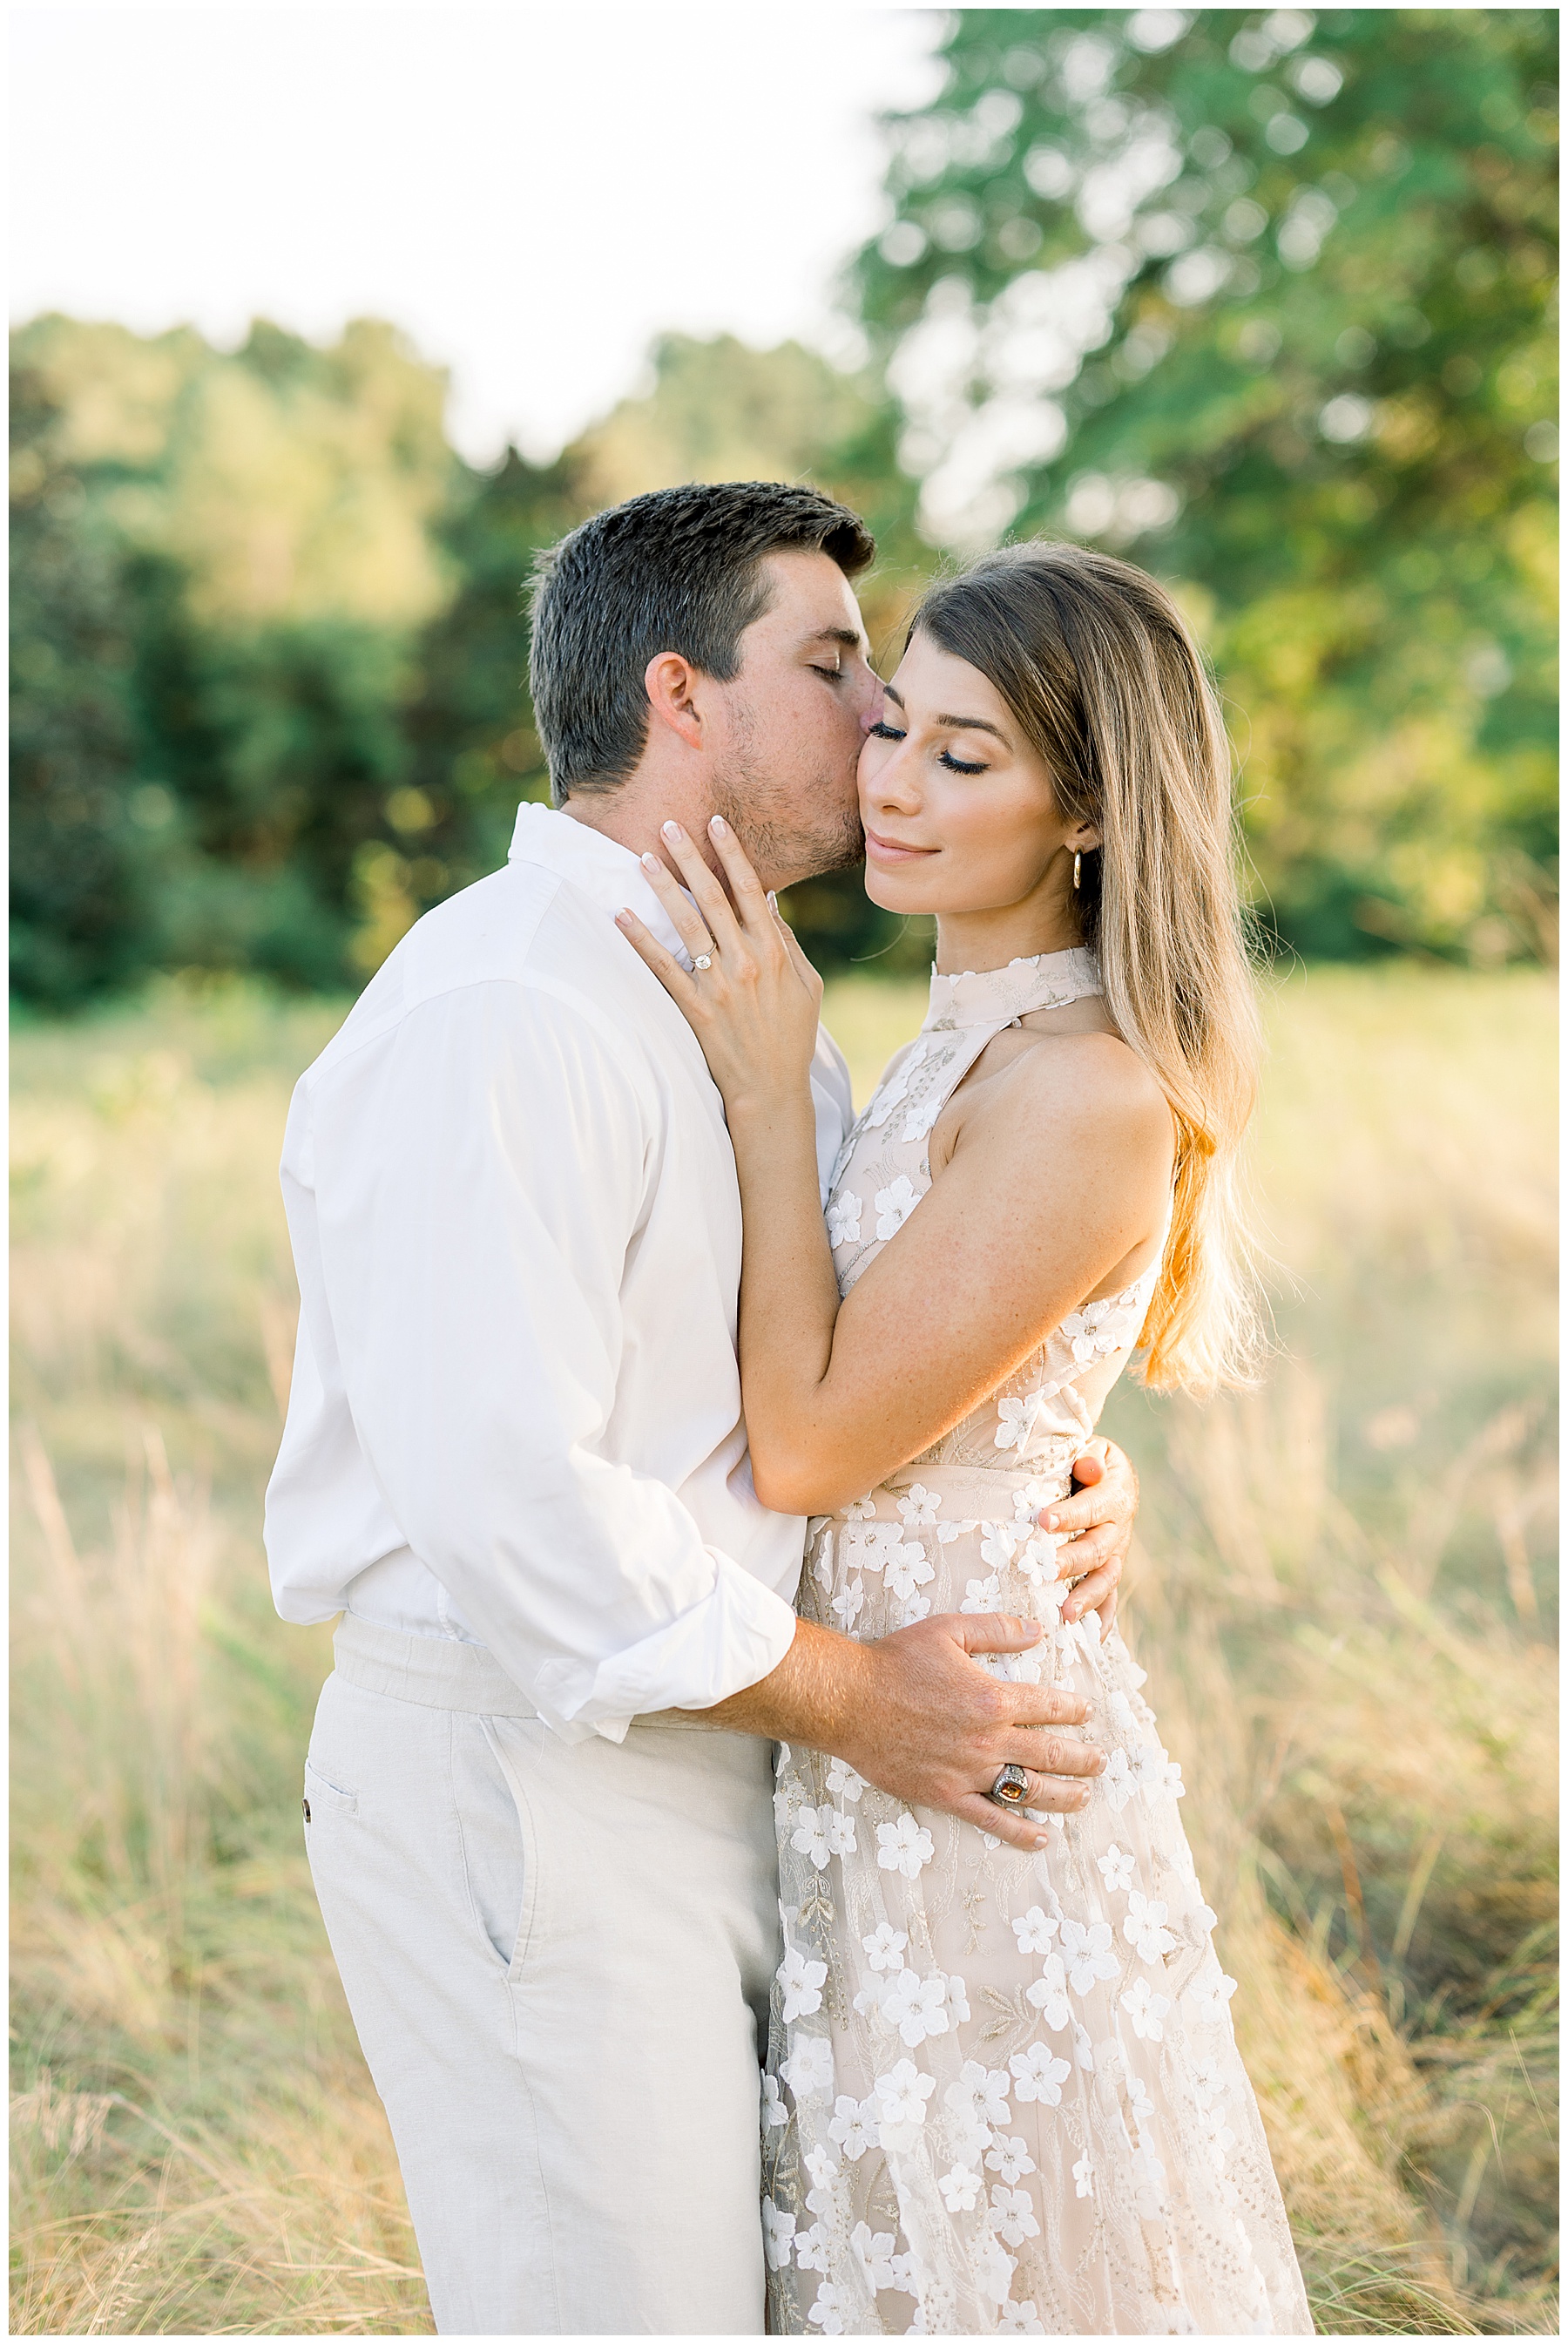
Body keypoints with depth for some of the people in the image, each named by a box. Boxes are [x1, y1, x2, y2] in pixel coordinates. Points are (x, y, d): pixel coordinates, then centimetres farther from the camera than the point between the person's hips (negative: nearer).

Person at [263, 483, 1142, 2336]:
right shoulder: (500, 1018, -20)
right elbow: (511, 1499, -26)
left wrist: (1062, 1471, 1)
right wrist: (850, 1700, -17)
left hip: (705, 1757, 10)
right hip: (520, 1785, -9)